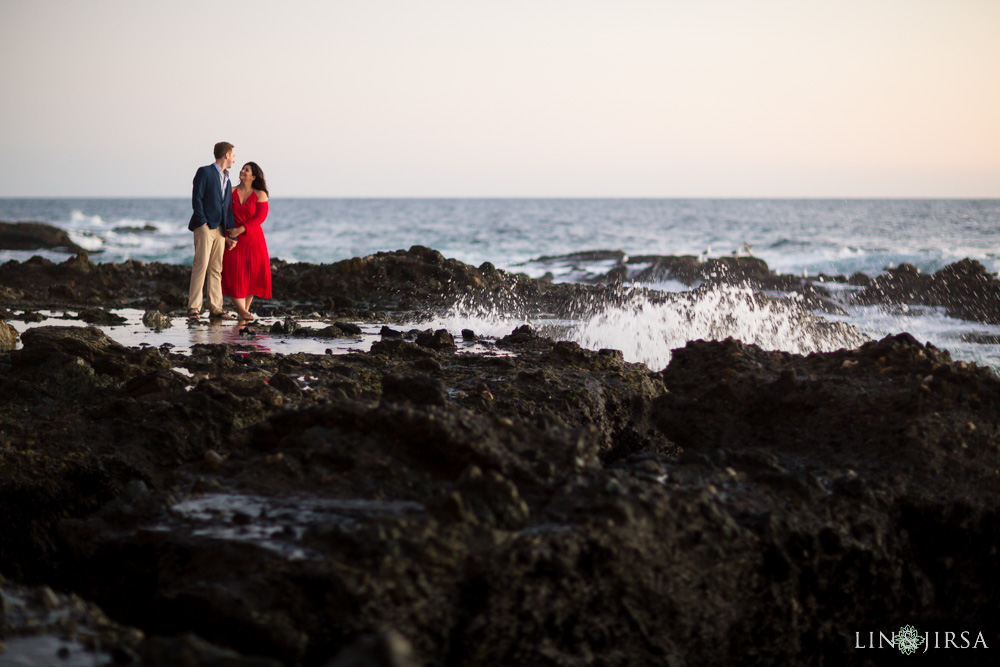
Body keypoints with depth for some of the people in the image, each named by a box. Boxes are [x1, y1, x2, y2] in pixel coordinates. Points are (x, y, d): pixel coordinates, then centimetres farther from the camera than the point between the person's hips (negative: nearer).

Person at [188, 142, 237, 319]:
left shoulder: (227, 180, 21)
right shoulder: (205, 172, -1)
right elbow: (196, 199, -8)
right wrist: (202, 223, -15)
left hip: (219, 229, 7)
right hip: (205, 226, -7)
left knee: (216, 269, 5)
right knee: (201, 266, -12)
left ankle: (215, 308, 6)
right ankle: (193, 308, -14)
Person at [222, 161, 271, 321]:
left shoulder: (260, 195, -1)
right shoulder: (231, 192, 3)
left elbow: (260, 217, -11)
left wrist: (241, 229, -19)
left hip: (252, 238, 0)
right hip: (234, 239, 0)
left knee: (253, 273, -2)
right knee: (234, 273, -9)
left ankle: (245, 309, 10)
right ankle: (241, 310, -8)